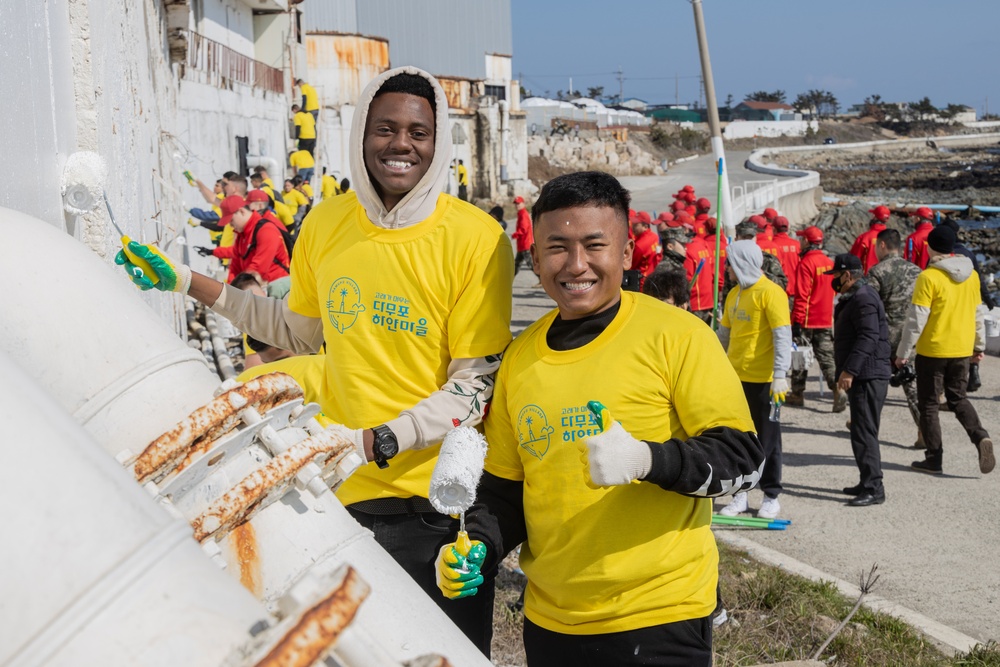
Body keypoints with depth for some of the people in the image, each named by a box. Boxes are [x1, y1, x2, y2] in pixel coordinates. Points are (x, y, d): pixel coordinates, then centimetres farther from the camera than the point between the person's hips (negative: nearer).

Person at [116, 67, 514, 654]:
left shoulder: (476, 239, -12)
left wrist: (374, 441, -23)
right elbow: (300, 332, 18)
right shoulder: (325, 224, 3)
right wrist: (188, 282, 14)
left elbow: (475, 385, -11)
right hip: (343, 492, 4)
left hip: (438, 499, -3)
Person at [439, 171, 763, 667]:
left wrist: (646, 460, -27)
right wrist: (477, 548, -4)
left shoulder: (676, 336, -11)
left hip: (659, 622, -5)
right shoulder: (520, 358, 5)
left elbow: (742, 457, -12)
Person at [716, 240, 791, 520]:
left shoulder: (770, 292, -11)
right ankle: (740, 494, 20)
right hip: (734, 377, 7)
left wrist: (779, 376, -21)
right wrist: (713, 365, 20)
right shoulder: (734, 294, 11)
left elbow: (783, 337, -16)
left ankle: (771, 497, 15)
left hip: (763, 379, -7)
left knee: (767, 439, 4)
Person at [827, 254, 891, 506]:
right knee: (861, 430, 16)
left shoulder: (864, 299, -15)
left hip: (868, 377, -11)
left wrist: (849, 370, -26)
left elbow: (868, 337, -24)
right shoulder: (854, 298, 20)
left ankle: (873, 488, -11)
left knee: (864, 432, -11)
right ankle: (868, 483, 25)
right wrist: (847, 371, 24)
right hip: (862, 376, 11)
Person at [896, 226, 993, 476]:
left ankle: (934, 458, 9)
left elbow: (916, 319, -15)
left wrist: (903, 352, -8)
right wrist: (979, 345, 24)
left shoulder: (929, 277, -15)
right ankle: (981, 437, -5)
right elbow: (977, 314, 14)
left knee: (929, 404, 7)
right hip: (962, 350, 6)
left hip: (932, 350, -6)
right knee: (958, 398, 18)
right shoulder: (971, 275, 5)